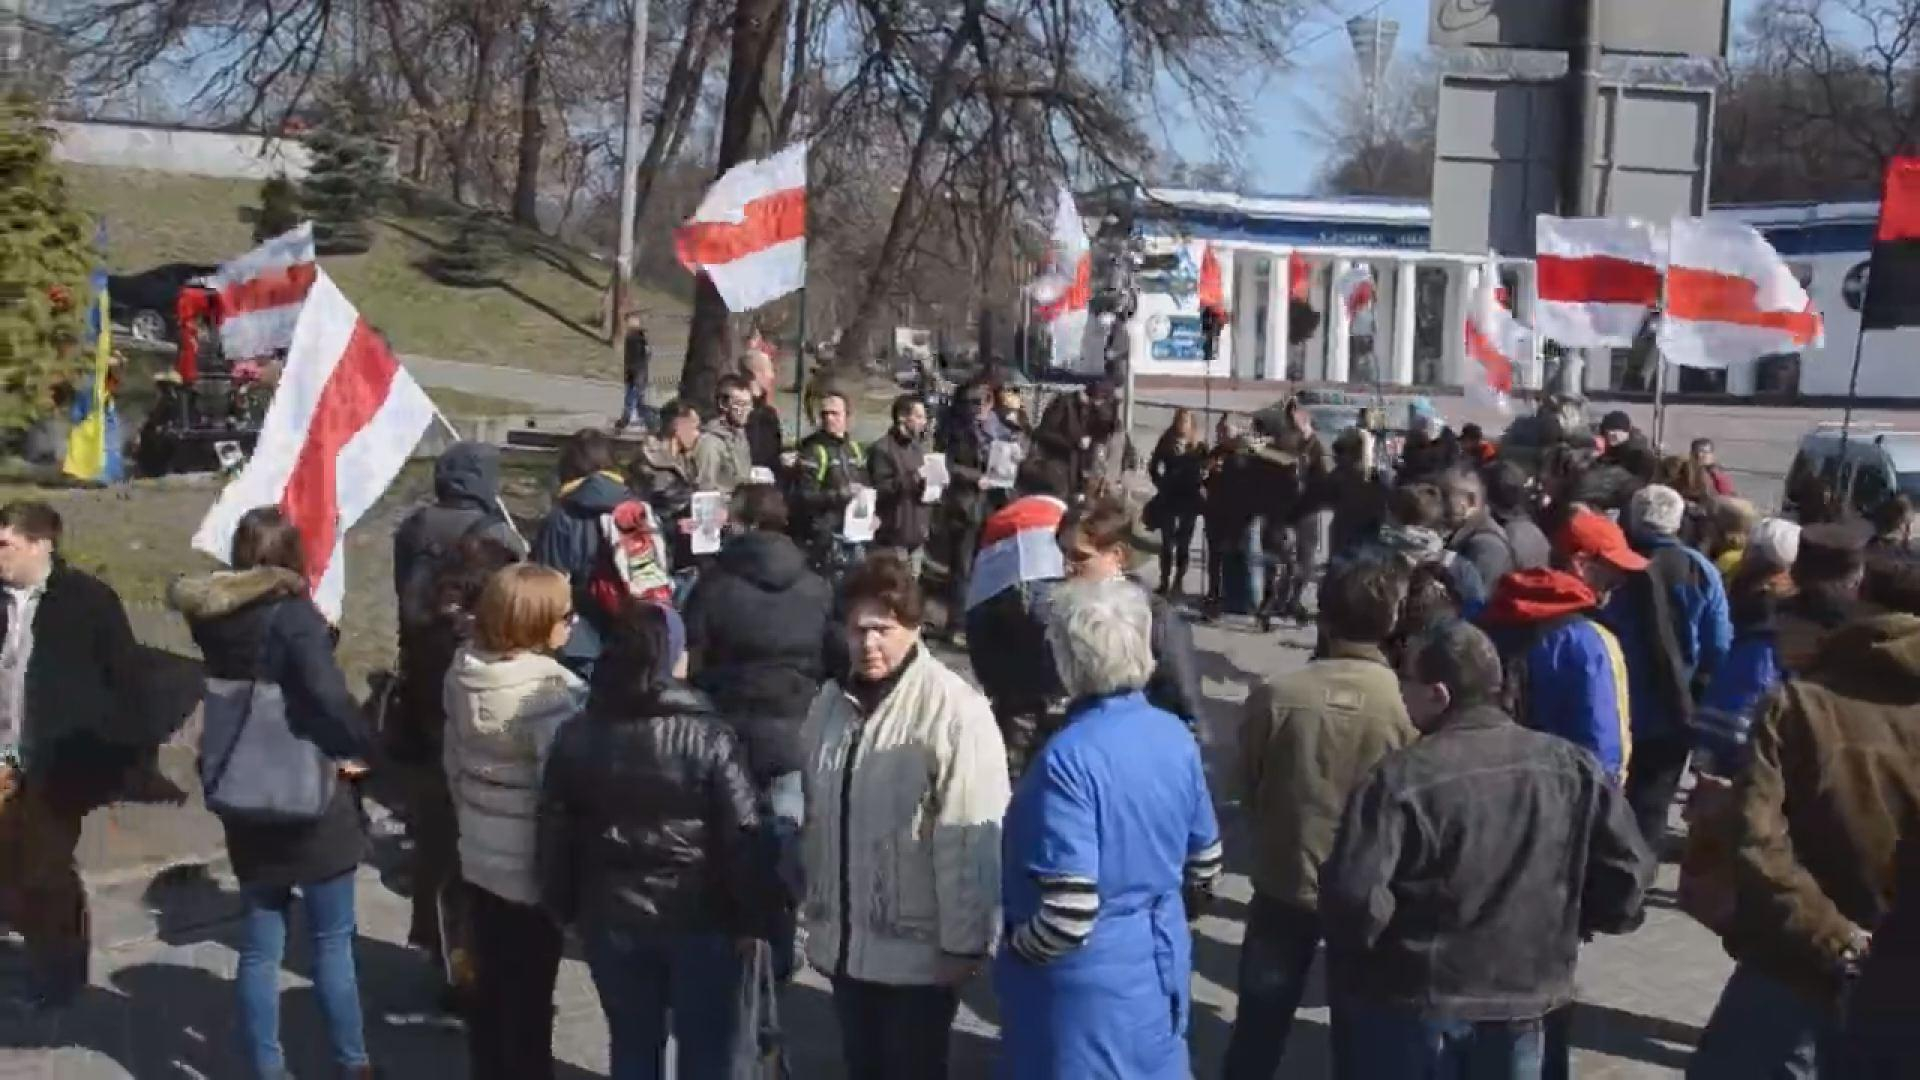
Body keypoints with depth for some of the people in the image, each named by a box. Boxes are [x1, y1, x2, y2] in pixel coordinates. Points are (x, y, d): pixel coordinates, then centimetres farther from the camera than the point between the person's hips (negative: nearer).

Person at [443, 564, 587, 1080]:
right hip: (534, 867, -7)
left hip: (479, 856, 7)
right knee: (529, 996, 8)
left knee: (490, 984, 21)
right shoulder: (551, 690, -26)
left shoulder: (463, 672, -1)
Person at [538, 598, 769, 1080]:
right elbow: (742, 837, -14)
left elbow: (554, 836, 3)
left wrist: (565, 909, 14)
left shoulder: (576, 737, -2)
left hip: (612, 918, 4)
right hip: (699, 917, -3)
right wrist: (751, 916, -4)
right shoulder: (707, 736, -15)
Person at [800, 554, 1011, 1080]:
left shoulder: (955, 710, -20)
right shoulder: (831, 702, 4)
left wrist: (962, 942, -17)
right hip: (846, 940, 6)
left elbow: (970, 840, -20)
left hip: (918, 947, -6)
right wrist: (815, 911, 15)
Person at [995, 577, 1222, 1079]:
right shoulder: (1176, 736, -2)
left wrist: (1013, 951, -10)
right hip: (1160, 969, 7)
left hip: (1086, 988, -7)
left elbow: (1069, 915, -28)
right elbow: (1205, 865, 9)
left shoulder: (1070, 758, -25)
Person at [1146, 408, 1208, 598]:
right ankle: (1165, 582, 6)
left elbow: (1207, 471, 1)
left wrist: (1202, 487, -12)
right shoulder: (1166, 443, 2)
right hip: (1169, 498, 0)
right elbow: (1153, 468, 7)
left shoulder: (1200, 447, 1)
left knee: (1183, 544, 5)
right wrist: (1161, 484, -3)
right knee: (1167, 542, 2)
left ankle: (1178, 582, 11)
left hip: (1190, 500, 0)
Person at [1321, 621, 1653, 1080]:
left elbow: (1353, 898, -26)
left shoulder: (1401, 779, -20)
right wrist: (1566, 923, 13)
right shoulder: (1572, 767, -4)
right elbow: (1628, 874, -2)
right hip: (1520, 1002, 4)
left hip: (1408, 1006, -4)